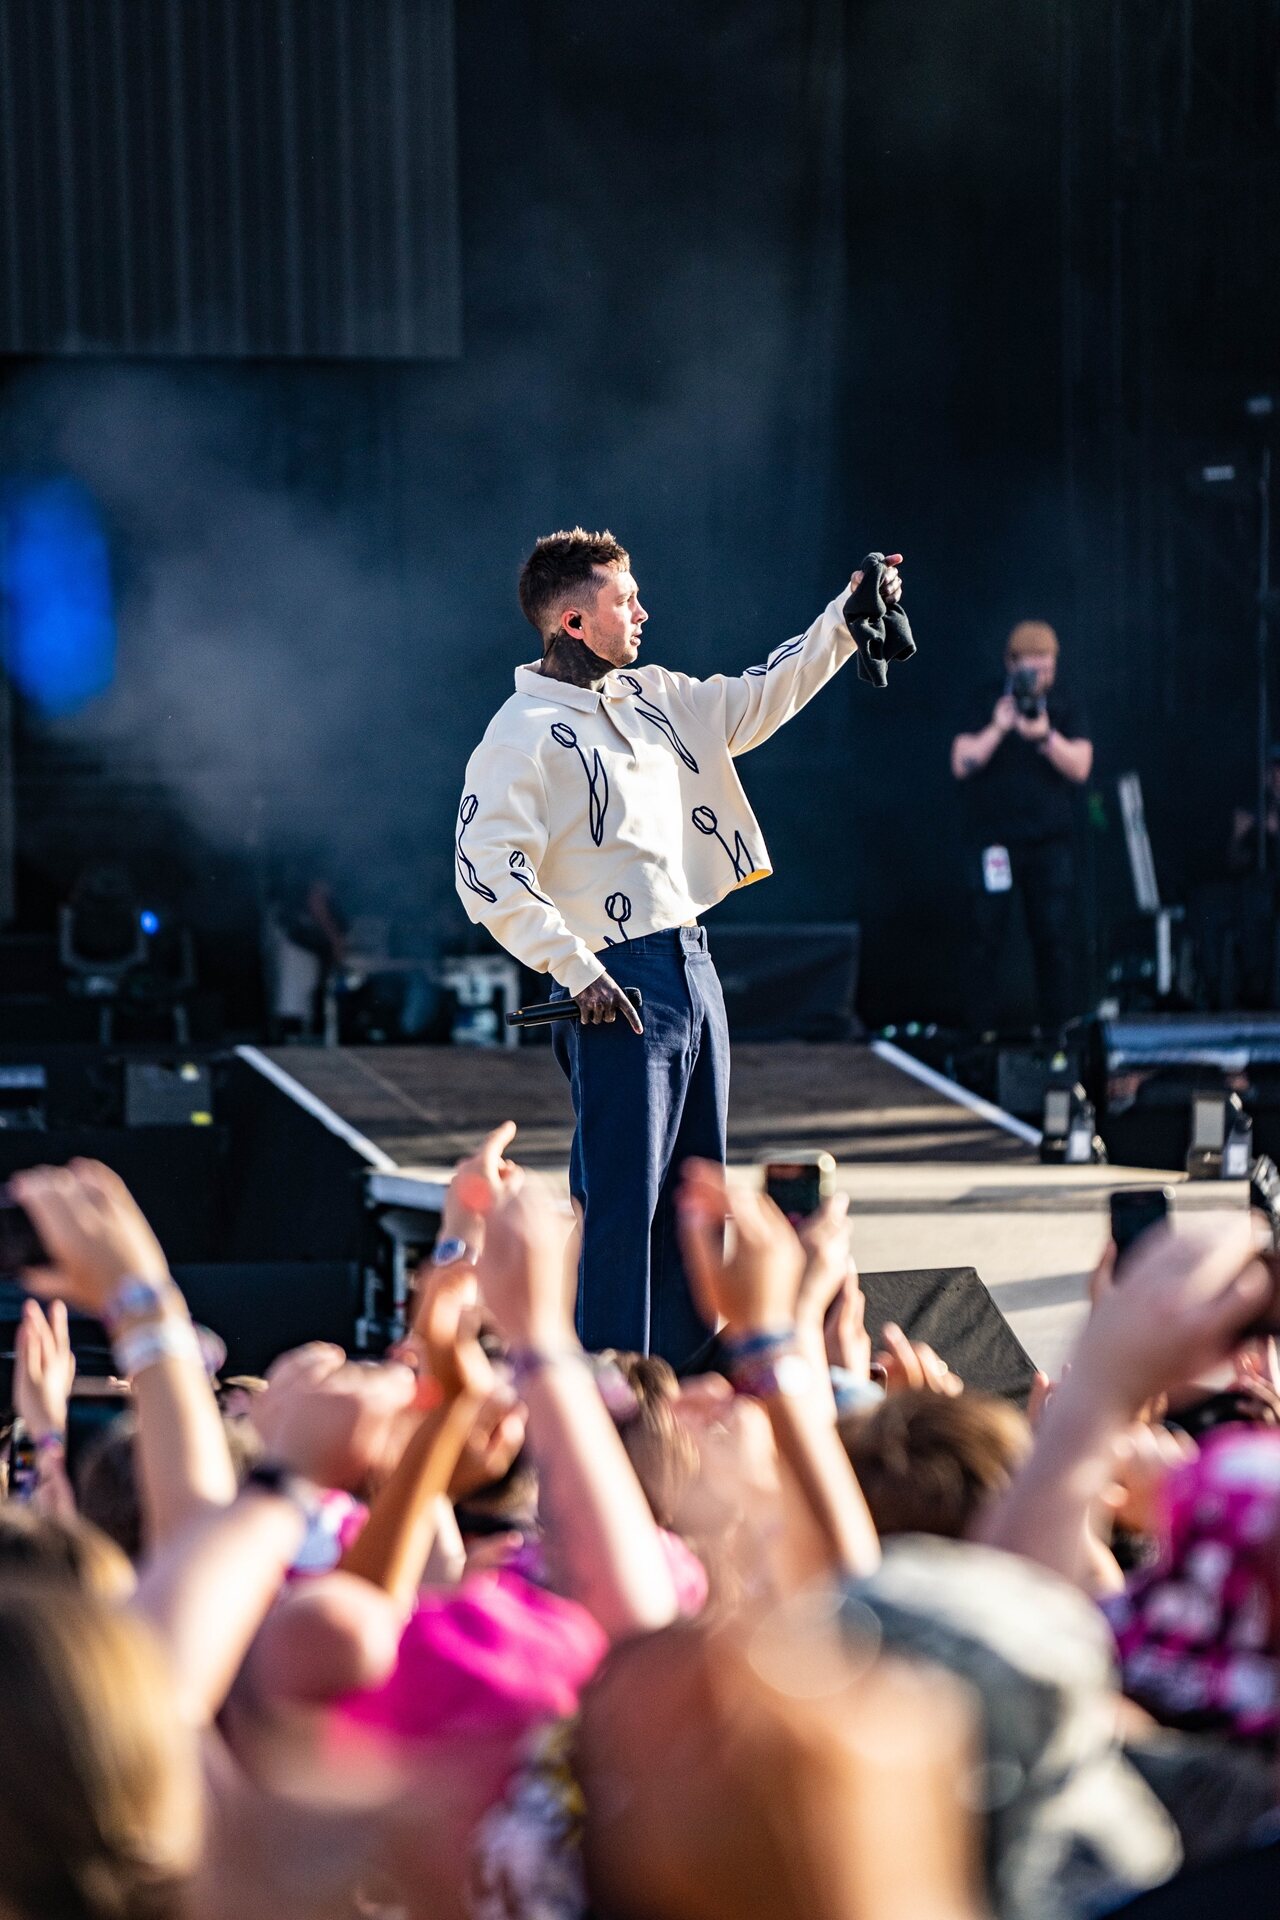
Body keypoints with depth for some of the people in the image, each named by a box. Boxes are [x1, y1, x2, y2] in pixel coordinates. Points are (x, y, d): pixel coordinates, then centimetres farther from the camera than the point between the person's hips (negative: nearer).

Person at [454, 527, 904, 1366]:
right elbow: (488, 874, -17)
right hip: (618, 987, -9)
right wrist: (576, 972, -21)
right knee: (621, 1201, -9)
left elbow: (757, 702, 24)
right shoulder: (526, 732, -11)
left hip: (695, 972, 9)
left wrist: (847, 619, 17)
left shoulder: (652, 696, 13)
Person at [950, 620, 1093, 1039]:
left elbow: (1079, 767, -7)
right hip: (994, 841, -1)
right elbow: (962, 763, -7)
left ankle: (1055, 1031, 4)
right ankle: (982, 1032, 2)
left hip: (1050, 842, 1)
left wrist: (1045, 735, -23)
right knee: (986, 937, -3)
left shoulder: (1063, 710, 6)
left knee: (1055, 939, -2)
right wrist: (997, 729, -20)